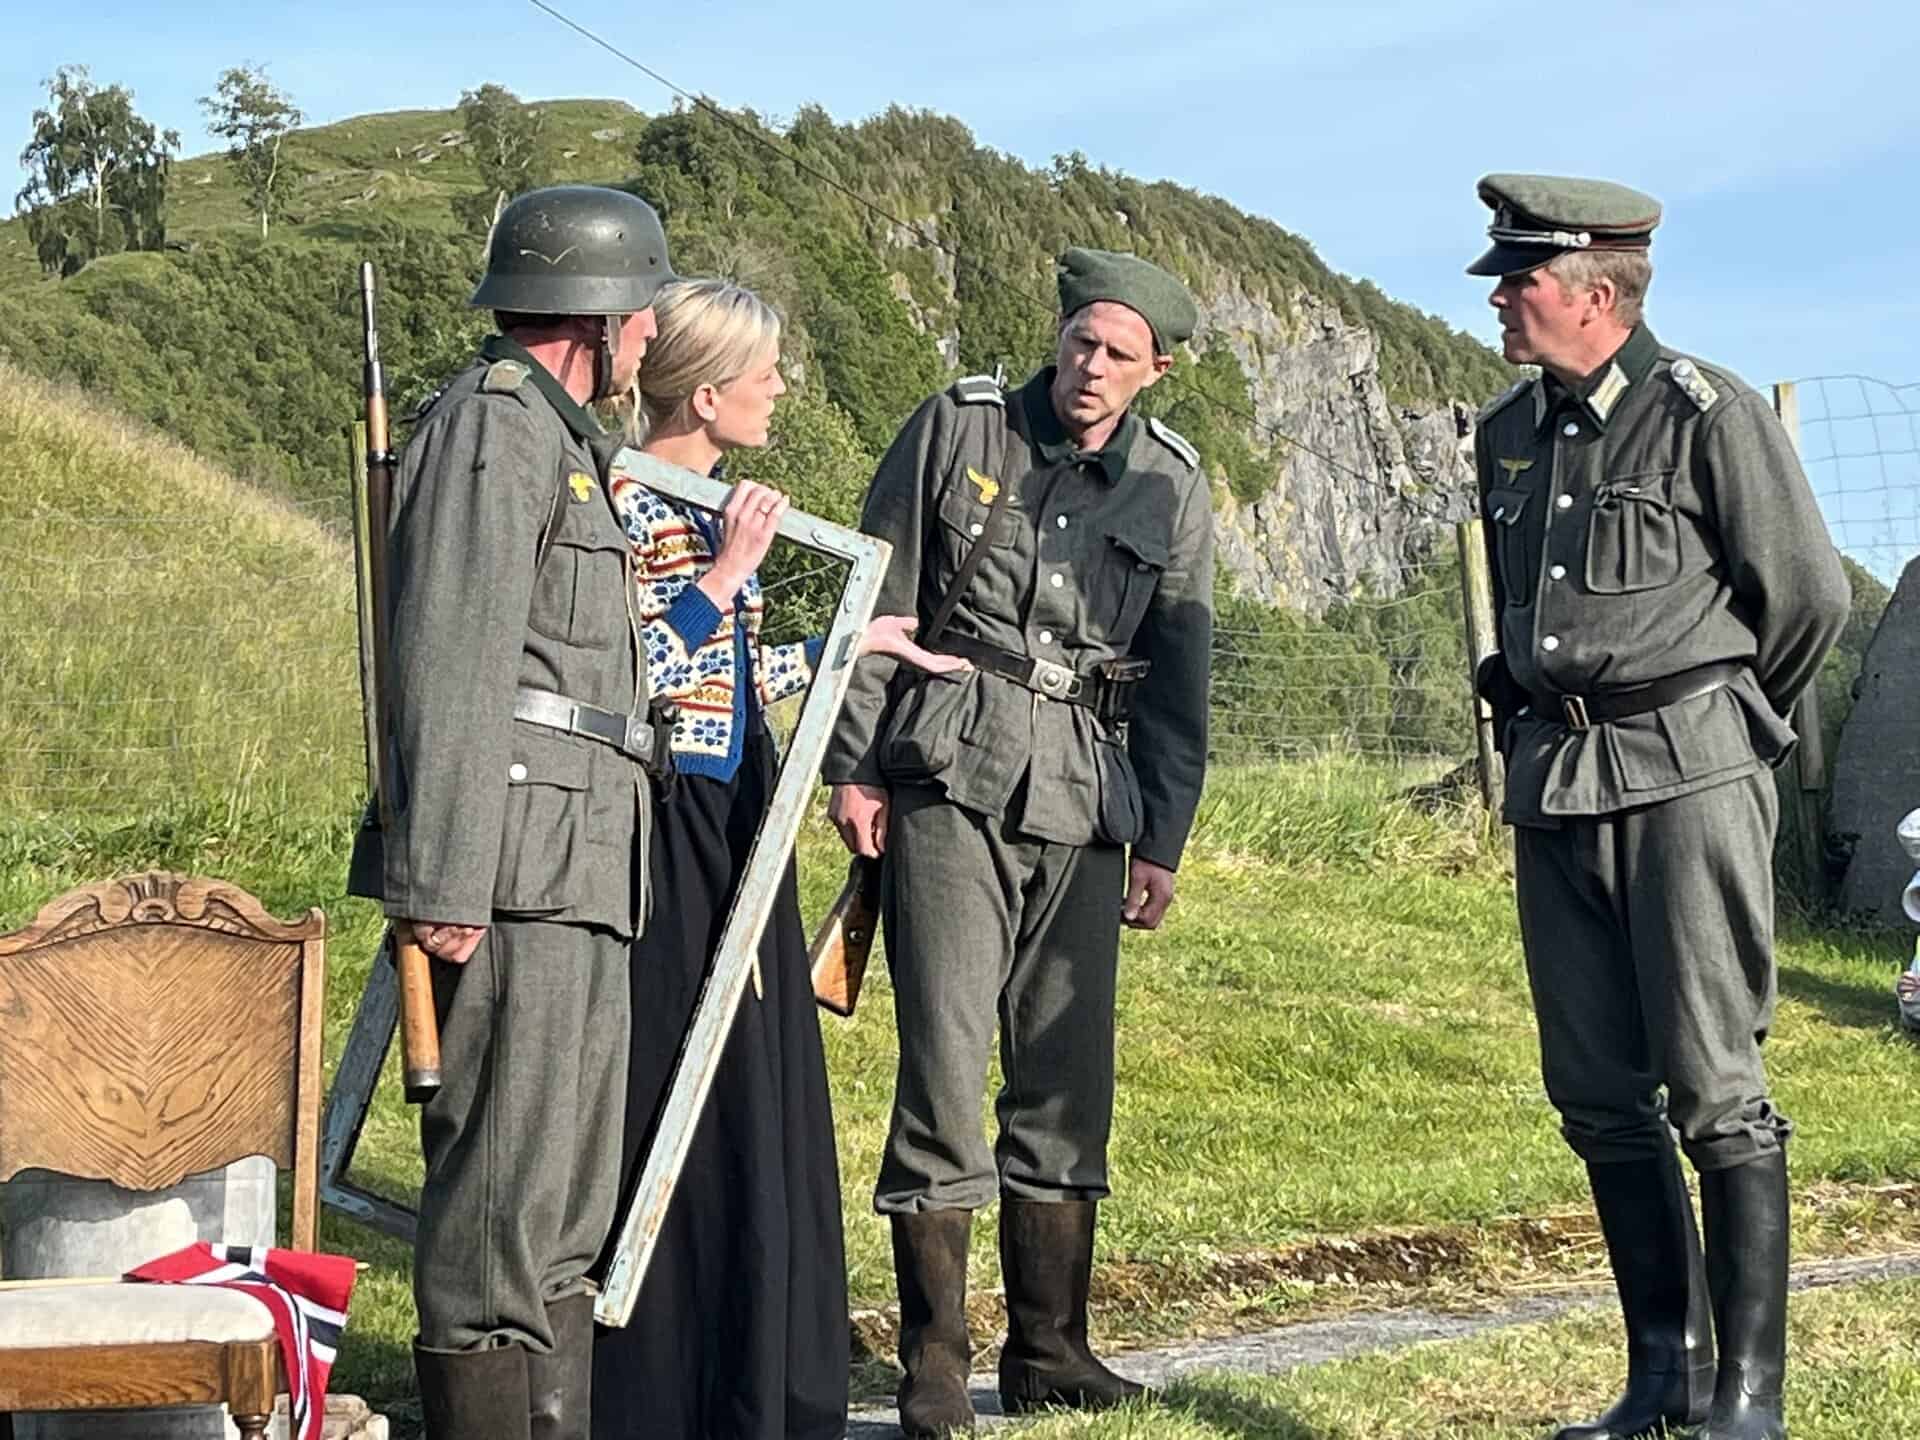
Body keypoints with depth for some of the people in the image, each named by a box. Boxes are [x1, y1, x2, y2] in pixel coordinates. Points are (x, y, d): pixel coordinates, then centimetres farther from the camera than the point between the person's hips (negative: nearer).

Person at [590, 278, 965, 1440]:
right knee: (662, 1099, -3)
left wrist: (852, 642, 28)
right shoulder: (623, 497, -12)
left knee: (756, 1107, 13)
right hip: (661, 828, -9)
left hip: (737, 829, 9)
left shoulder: (717, 505, 14)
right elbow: (629, 673, -21)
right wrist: (725, 573, -18)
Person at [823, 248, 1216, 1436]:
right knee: (946, 1058, -8)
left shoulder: (1173, 491, 10)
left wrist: (1162, 842, 7)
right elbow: (878, 604, 3)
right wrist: (854, 765, -3)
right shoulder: (957, 429, 3)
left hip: (1083, 800, 3)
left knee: (1070, 1075, 6)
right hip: (950, 775, -3)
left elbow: (1179, 681, 12)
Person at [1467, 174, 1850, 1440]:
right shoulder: (1507, 435, 14)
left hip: (1688, 775, -6)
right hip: (1555, 786, 7)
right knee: (1599, 1097, 6)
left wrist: (1727, 722, 9)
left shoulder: (1709, 414, -6)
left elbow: (1811, 592, -2)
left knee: (1715, 1088, -6)